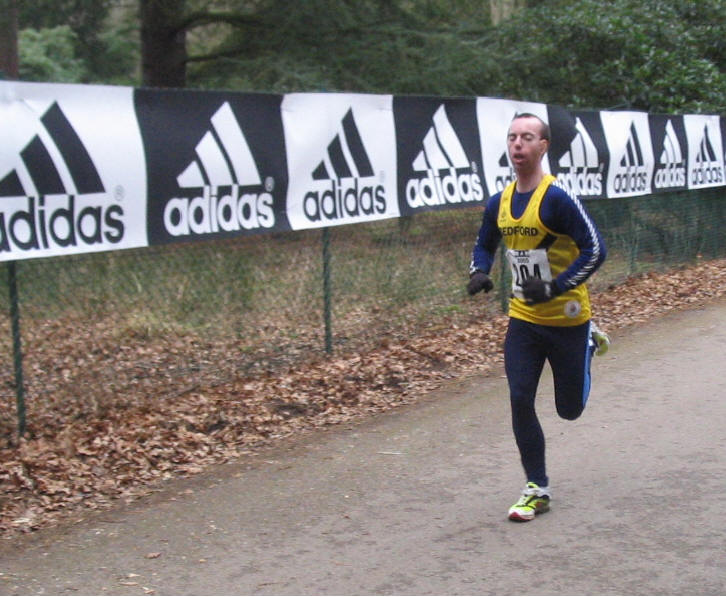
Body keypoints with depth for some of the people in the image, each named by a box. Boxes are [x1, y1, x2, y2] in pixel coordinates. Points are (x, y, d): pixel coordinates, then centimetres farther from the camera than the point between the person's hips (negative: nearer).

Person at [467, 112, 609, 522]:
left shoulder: (557, 199, -18)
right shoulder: (499, 203, 2)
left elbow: (595, 249, -20)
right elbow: (485, 245, 19)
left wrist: (555, 287, -26)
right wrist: (479, 273, -3)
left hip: (566, 318, -5)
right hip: (523, 319, 5)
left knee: (570, 409, 9)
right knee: (520, 401, -4)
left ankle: (590, 342, 37)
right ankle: (537, 489, 10)